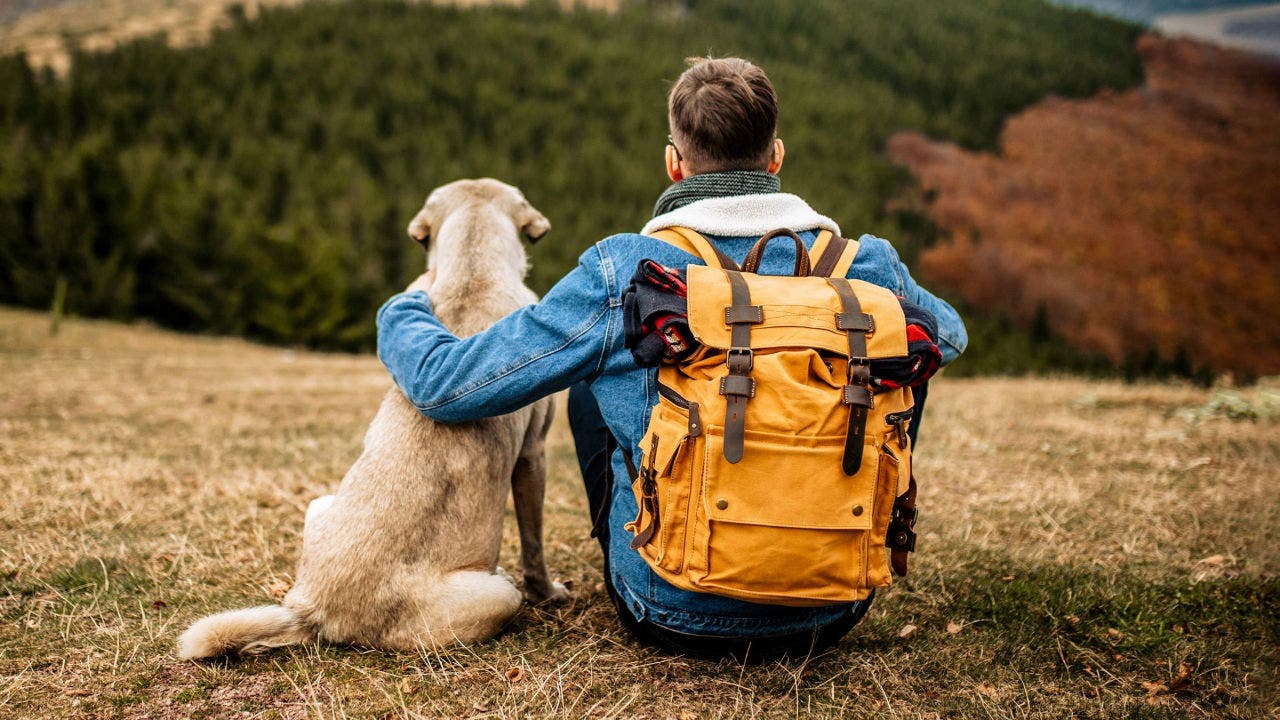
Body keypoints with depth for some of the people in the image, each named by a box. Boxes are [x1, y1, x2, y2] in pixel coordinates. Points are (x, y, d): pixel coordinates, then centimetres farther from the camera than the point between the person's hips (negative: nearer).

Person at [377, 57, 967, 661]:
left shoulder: (622, 276, -15)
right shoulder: (867, 267, -8)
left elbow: (444, 383, -9)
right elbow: (950, 334, 16)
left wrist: (405, 309, 13)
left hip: (676, 617, -1)